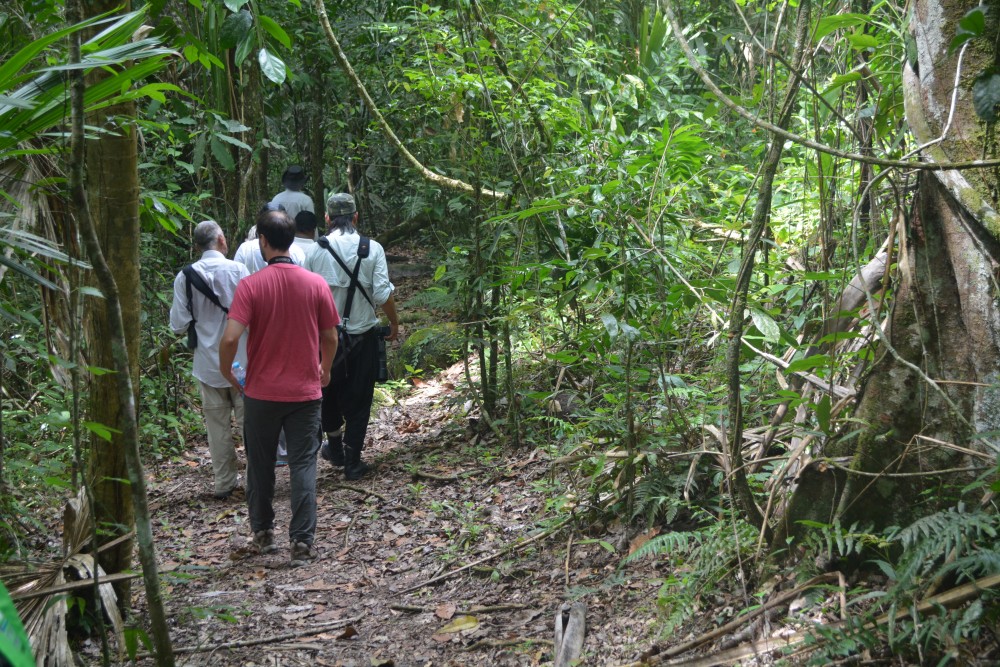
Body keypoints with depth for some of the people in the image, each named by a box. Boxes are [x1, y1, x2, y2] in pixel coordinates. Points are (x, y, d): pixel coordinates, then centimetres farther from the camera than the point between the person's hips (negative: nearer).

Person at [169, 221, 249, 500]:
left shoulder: (185, 277, -6)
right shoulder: (237, 270, -13)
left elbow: (178, 324, -4)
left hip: (207, 364, 2)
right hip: (240, 361, -2)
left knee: (217, 423, 11)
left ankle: (224, 482, 18)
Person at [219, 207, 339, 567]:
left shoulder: (251, 285, -11)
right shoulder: (316, 284, -3)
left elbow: (231, 337, -17)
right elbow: (330, 338, 4)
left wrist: (226, 370, 2)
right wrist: (325, 370, 22)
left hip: (262, 392, -1)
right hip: (305, 392, 1)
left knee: (261, 465, 16)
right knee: (303, 466, 4)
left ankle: (263, 533, 28)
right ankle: (302, 541, -1)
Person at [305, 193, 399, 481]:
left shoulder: (316, 250, -5)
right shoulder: (372, 249, -9)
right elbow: (383, 294, -14)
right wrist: (394, 323, 3)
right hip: (362, 335, -1)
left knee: (328, 392, 21)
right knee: (358, 399, 8)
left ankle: (335, 447, 37)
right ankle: (353, 461, 12)